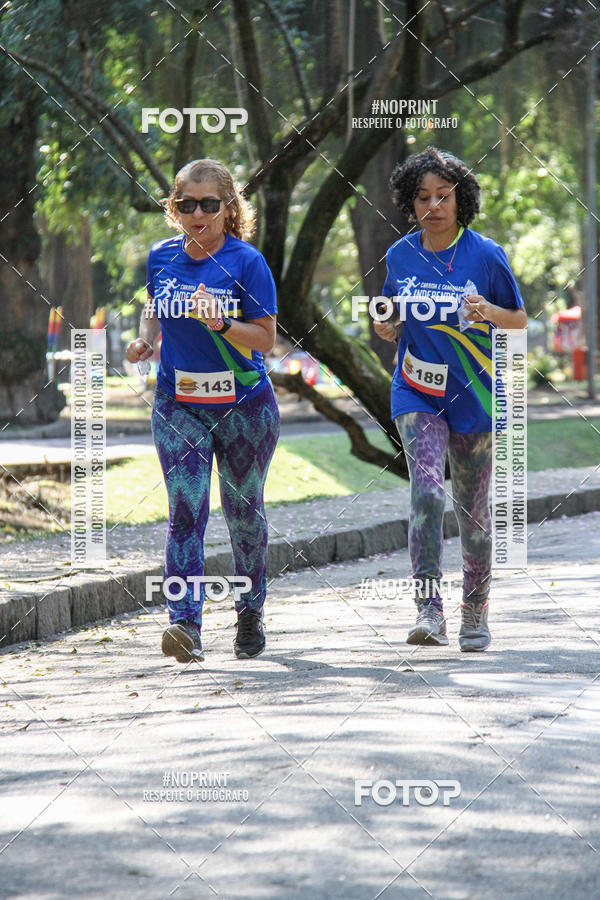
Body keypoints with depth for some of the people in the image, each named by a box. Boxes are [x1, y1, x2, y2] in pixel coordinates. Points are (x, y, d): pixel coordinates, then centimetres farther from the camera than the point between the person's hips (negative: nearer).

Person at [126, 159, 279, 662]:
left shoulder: (246, 262, -10)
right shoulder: (162, 258, 3)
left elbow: (266, 339, -11)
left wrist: (221, 324, -28)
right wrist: (146, 339, 1)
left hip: (243, 407, -2)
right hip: (179, 405, 2)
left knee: (243, 510, 11)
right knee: (185, 509, -12)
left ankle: (251, 612, 31)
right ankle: (186, 624, -21)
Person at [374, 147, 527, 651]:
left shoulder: (485, 255, -6)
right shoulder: (400, 255, 3)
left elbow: (520, 320, 1)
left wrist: (488, 311, -19)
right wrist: (387, 324, -4)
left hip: (473, 398, -1)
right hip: (417, 395, 1)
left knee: (473, 510, 7)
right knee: (427, 491, -19)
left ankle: (476, 613, 26)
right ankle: (429, 612, -23)